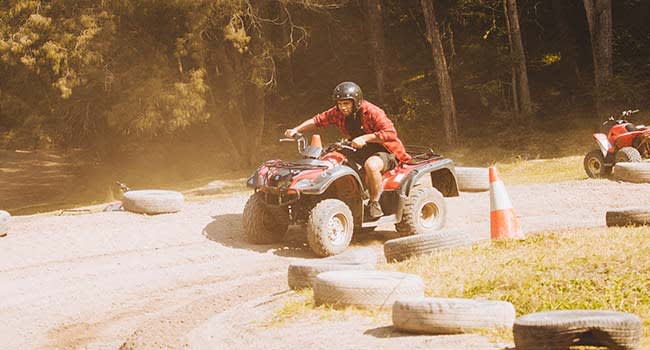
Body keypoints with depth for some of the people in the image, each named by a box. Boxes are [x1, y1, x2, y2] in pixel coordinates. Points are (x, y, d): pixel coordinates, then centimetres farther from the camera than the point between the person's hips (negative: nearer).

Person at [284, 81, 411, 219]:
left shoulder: (372, 112, -21)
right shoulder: (338, 112, -2)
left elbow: (391, 133, -30)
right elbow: (318, 120, 4)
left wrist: (365, 138, -37)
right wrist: (296, 130, -9)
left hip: (384, 151, -8)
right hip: (361, 151, 8)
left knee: (371, 165, -39)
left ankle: (374, 203, -18)